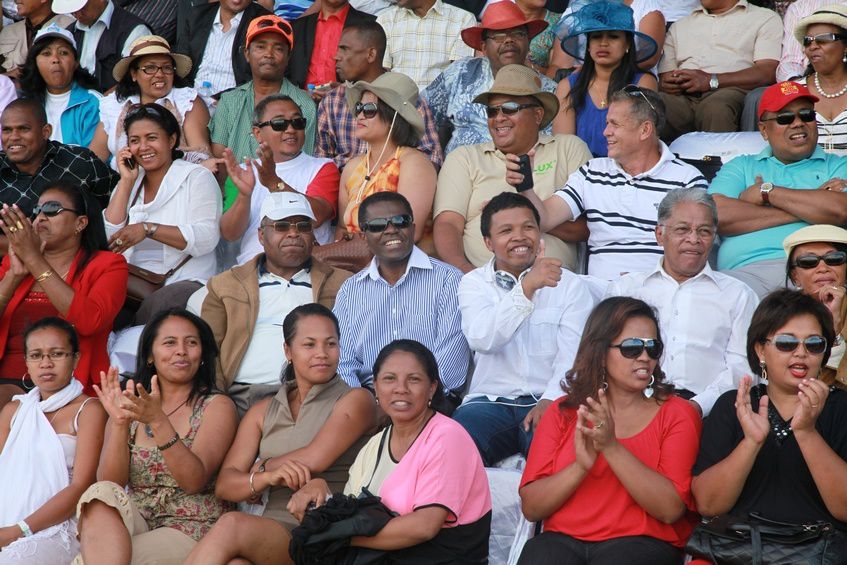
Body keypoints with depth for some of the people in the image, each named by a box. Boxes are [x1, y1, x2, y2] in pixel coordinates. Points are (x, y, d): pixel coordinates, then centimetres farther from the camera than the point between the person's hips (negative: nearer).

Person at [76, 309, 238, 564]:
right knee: (100, 495, -31)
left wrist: (158, 421, -24)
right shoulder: (130, 407, 15)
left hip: (191, 530, -4)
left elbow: (194, 481, -12)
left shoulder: (217, 407, 5)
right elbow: (110, 484, 0)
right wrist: (120, 423, -16)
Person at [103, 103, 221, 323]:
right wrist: (127, 181, 6)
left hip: (186, 281, -4)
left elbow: (207, 238, -10)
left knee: (156, 303, -37)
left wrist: (148, 229, -16)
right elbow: (110, 237, 7)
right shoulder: (130, 183, 22)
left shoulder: (197, 177, 5)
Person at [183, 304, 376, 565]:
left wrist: (260, 467, 9)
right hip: (273, 526, 3)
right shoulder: (263, 412, 23)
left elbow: (315, 459, -8)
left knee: (232, 525, -34)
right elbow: (224, 484, 11)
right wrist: (265, 478, -11)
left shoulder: (355, 400, 8)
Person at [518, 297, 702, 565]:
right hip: (562, 539, 1)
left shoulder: (677, 413, 8)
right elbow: (531, 507, 4)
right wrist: (580, 466, -13)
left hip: (640, 542, -1)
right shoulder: (562, 412, 13)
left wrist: (612, 448, -16)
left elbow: (671, 509, -7)